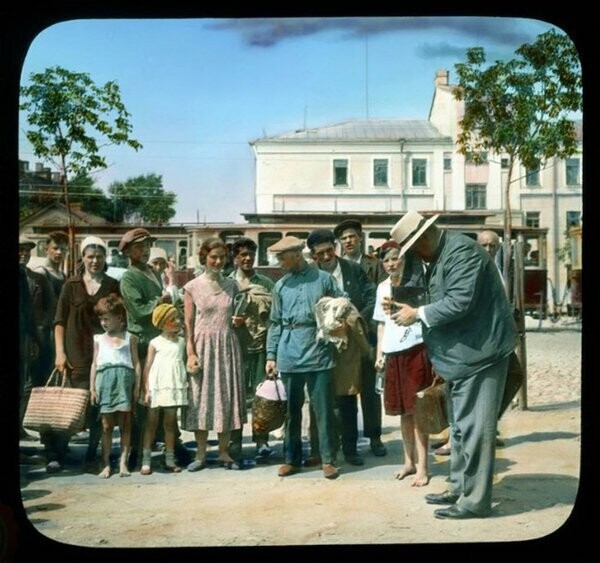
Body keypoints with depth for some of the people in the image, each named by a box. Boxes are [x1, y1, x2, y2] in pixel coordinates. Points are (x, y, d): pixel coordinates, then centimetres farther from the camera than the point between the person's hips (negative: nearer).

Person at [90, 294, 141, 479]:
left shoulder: (129, 338, 9)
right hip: (105, 381, 2)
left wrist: (137, 387, -1)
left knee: (125, 425, 1)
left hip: (124, 379, -1)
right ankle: (106, 464, 6)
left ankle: (123, 463, 5)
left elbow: (136, 363, 6)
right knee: (106, 426, 2)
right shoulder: (99, 339, 15)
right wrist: (92, 388, 6)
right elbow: (94, 364, 13)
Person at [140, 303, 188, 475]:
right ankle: (146, 460, 7)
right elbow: (147, 367, -4)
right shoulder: (155, 343, -4)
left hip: (174, 386, 4)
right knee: (151, 421, 2)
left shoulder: (181, 341, 9)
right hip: (157, 385, -4)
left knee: (170, 422, 10)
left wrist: (185, 383, 9)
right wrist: (146, 390, -9)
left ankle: (170, 459, 17)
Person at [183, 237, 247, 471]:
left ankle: (224, 453, 14)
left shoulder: (231, 285, 8)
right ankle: (201, 454, 11)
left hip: (228, 345, 2)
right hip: (203, 345, -2)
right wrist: (190, 353, -10)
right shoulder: (193, 287, 0)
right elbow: (188, 323, -2)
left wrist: (239, 321, -3)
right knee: (201, 397, 1)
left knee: (226, 396, 4)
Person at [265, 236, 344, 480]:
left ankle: (328, 459, 12)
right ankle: (292, 458, 21)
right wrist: (271, 355, 7)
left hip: (318, 352, -3)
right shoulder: (280, 285, 10)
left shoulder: (324, 278, 1)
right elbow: (275, 323, 11)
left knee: (323, 409, 1)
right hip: (289, 356, 3)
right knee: (292, 409, 11)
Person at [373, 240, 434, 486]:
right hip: (393, 353, 5)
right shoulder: (382, 287, 14)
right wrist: (379, 352, 14)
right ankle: (409, 461, 25)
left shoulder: (417, 281, -3)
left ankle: (422, 466, 5)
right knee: (404, 410, 12)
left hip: (415, 349, -5)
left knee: (418, 409, -2)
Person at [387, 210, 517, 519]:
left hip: (478, 352, -11)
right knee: (460, 425, 18)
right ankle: (459, 488, 29)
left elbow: (460, 302, -26)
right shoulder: (438, 256, 14)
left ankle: (475, 500, 4)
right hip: (461, 353, 11)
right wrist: (413, 311, 2)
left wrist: (418, 314, -16)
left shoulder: (462, 251, -18)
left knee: (473, 427, -5)